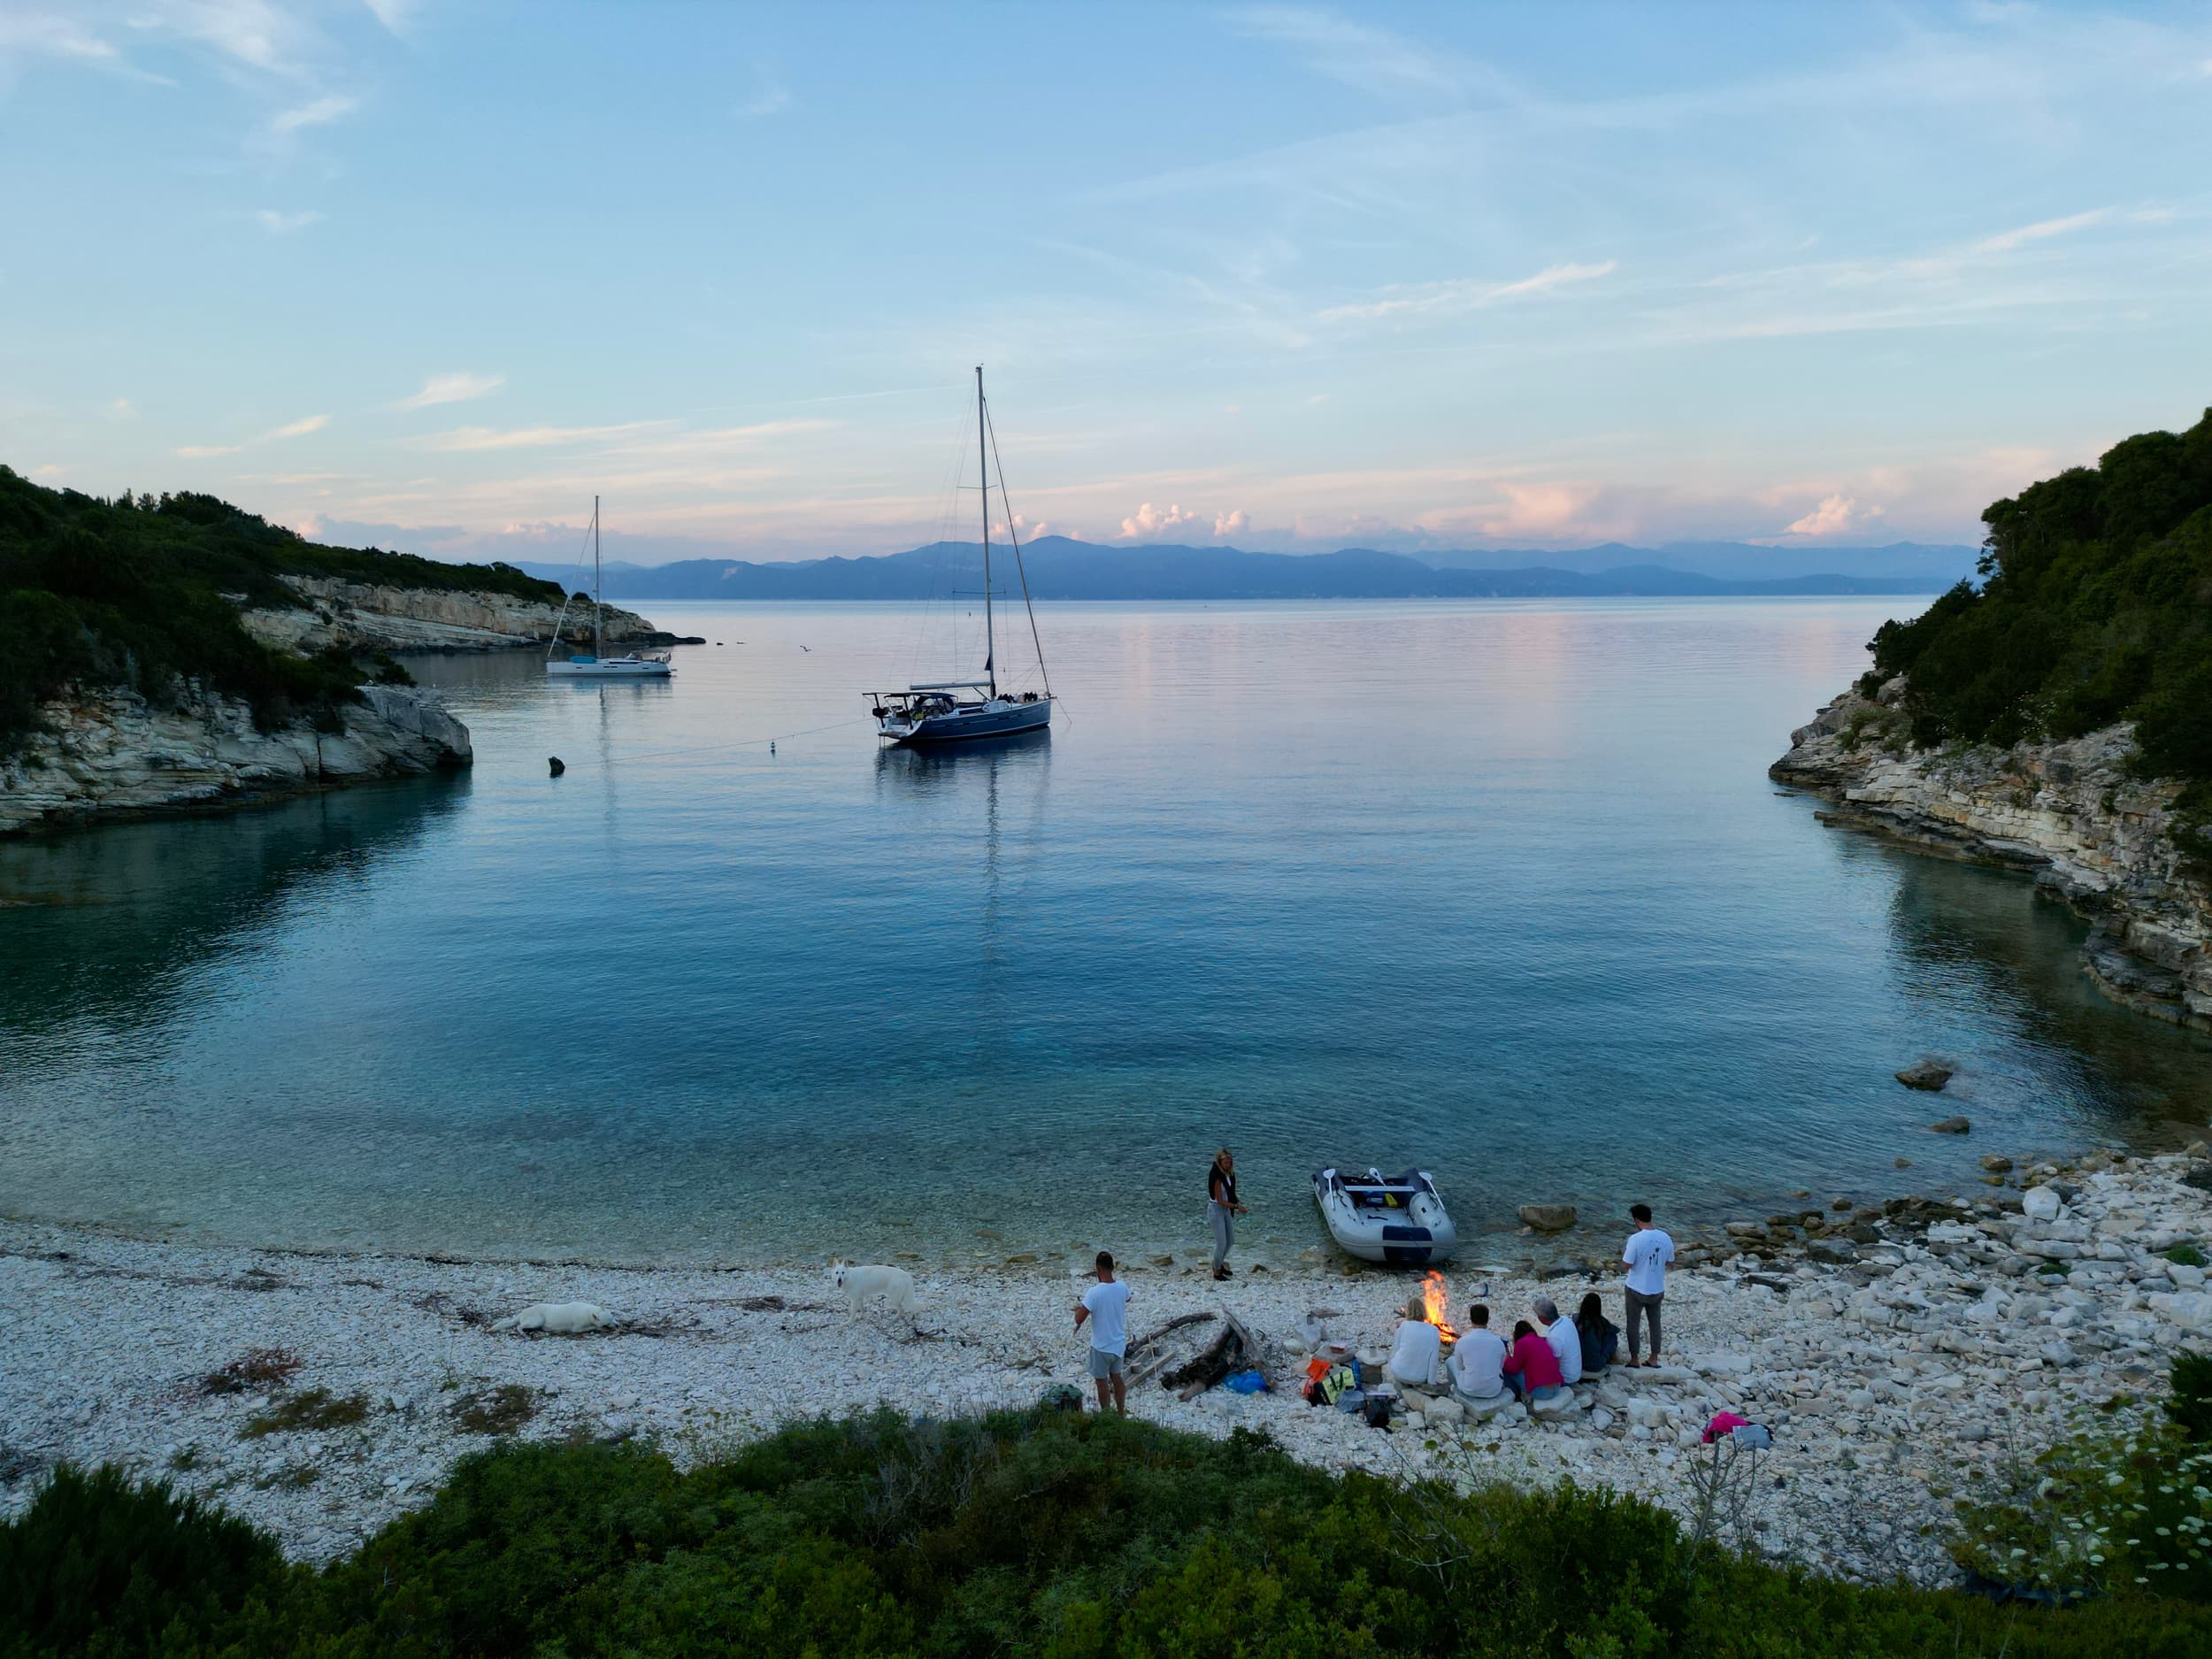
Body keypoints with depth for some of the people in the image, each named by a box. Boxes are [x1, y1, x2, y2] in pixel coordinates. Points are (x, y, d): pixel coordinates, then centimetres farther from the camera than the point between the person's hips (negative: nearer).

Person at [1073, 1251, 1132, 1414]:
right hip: (1119, 1343, 5)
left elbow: (1079, 1319, -23)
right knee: (1117, 1377, 22)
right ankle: (1121, 1413, 32)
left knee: (1101, 1381, 14)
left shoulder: (1094, 1293, -27)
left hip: (1102, 1346, -5)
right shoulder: (1122, 1287, -9)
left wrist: (1079, 1308, 0)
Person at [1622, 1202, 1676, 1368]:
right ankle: (1654, 1359, 28)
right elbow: (1668, 1262, 4)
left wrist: (1624, 1252, 1)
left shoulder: (1635, 1239, -23)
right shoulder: (1665, 1238, -7)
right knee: (1655, 1324, 19)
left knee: (1633, 1324, 12)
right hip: (1657, 1289, 4)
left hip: (1636, 1290, -4)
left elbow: (1627, 1265, -18)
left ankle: (1634, 1360, 20)